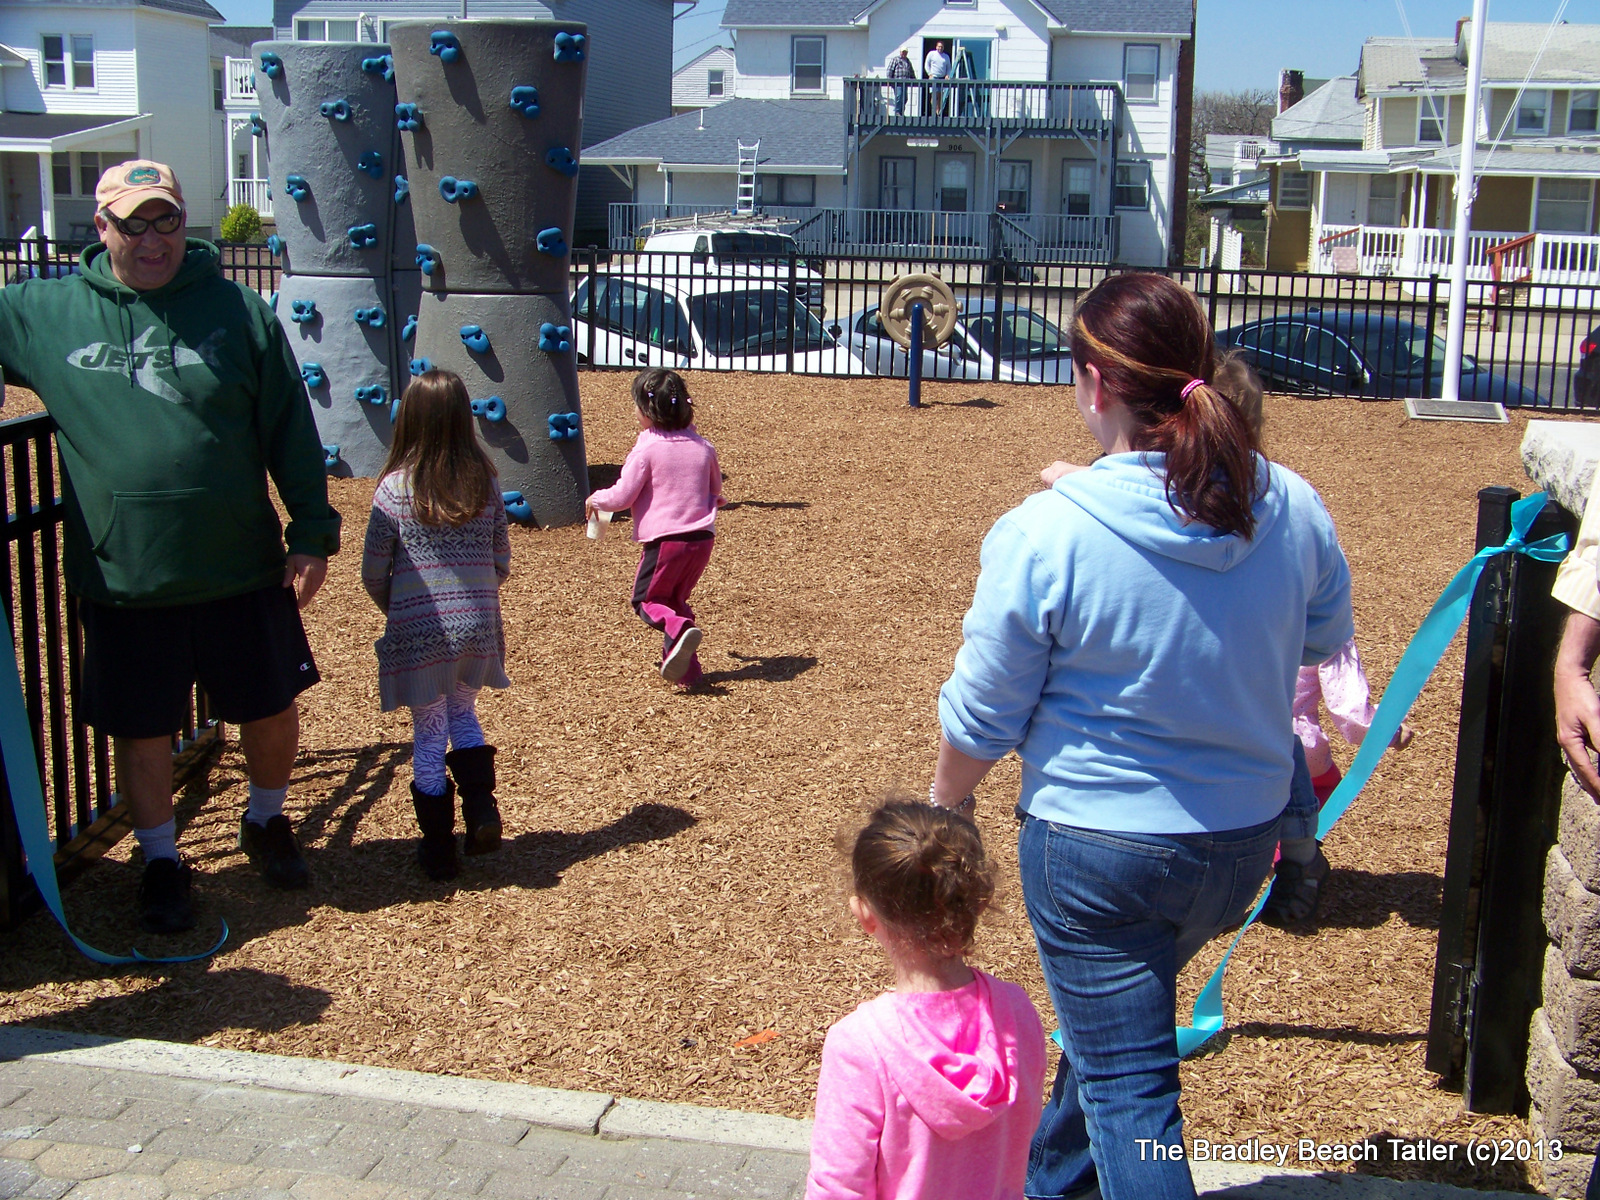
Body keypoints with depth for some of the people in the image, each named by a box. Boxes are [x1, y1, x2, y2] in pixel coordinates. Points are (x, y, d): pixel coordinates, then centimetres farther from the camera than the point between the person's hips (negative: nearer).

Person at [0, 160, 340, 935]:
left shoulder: (238, 310, -2)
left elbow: (290, 431, 0)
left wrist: (313, 533, -2)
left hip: (242, 571, 0)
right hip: (121, 581, 0)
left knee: (271, 711, 13)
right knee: (142, 730, 11)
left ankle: (266, 822, 41)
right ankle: (161, 861, 33)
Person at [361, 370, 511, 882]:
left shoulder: (394, 488, -10)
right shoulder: (485, 483, -2)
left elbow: (373, 573, -4)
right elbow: (502, 562, 5)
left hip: (418, 633, -2)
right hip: (477, 625, 3)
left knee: (428, 734, 10)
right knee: (463, 714, 24)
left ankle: (438, 846, 16)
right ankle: (481, 806, 8)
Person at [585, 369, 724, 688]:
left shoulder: (647, 449, -9)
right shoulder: (702, 447, 8)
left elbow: (621, 497, -8)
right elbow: (716, 490, 23)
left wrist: (595, 500, 12)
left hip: (664, 539, -6)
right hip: (702, 539, 6)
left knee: (647, 600, 9)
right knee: (675, 599, 21)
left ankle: (679, 630, -21)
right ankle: (686, 669, 14)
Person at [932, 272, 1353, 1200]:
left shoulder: (1043, 534, -22)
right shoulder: (1293, 508, -9)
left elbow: (982, 715, -11)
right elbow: (1324, 641, 11)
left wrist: (947, 802, 8)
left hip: (1096, 847, -6)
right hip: (1247, 837, 6)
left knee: (1128, 1085, 8)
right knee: (1120, 1016, 29)